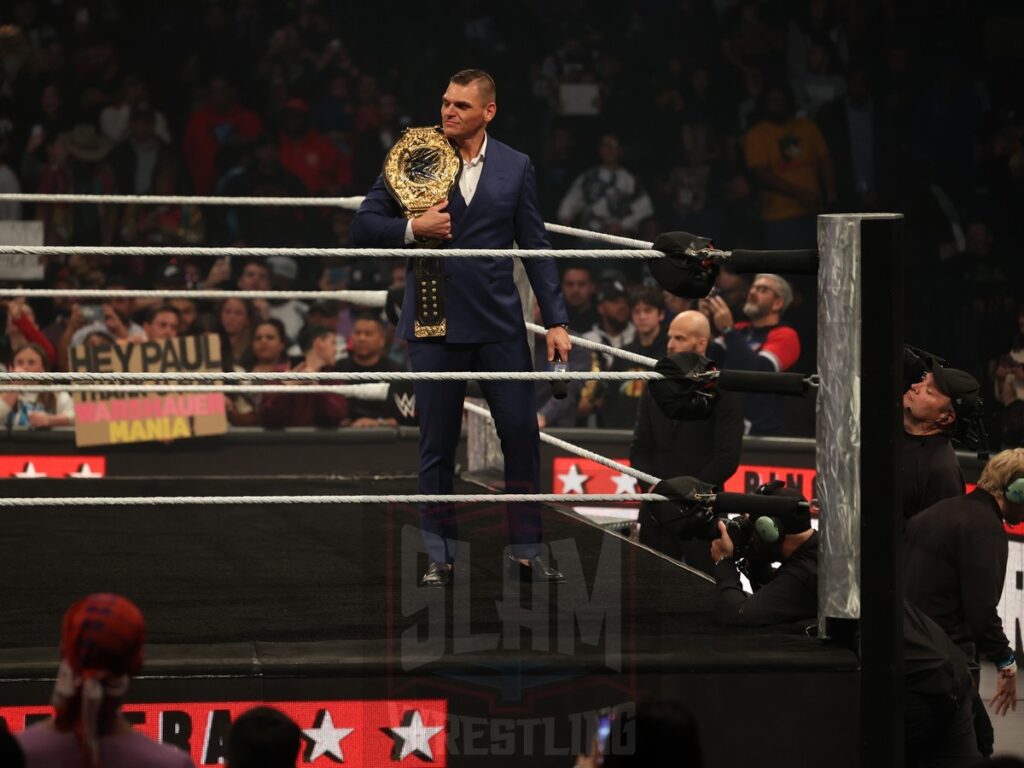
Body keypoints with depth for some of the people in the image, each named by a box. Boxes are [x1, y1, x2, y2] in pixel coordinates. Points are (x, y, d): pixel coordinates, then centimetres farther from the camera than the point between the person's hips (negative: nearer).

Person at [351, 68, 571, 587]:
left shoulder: (515, 168, 6)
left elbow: (535, 247, 8)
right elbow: (364, 226, 4)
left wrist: (556, 320, 2)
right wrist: (412, 228, -15)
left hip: (499, 324, 1)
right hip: (435, 324, -1)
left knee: (522, 434, -2)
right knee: (437, 445, 4)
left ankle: (527, 550, 9)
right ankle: (440, 557, 12)